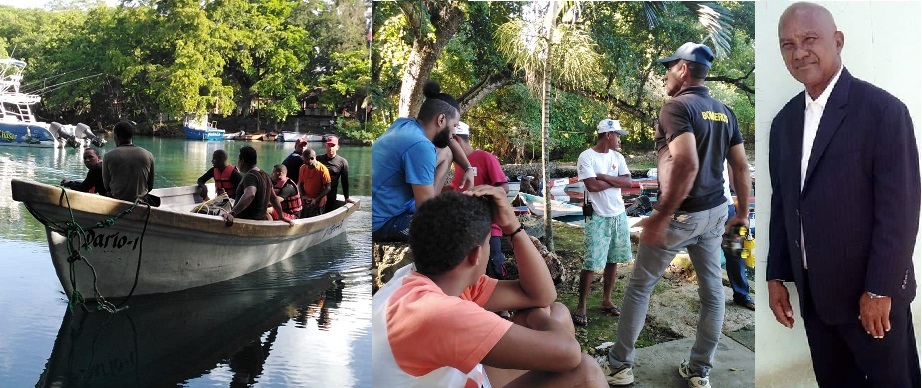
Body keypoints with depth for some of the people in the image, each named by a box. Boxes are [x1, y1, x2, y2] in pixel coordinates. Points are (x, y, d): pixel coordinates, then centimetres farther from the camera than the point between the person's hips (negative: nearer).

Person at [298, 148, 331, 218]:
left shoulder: (322, 169, -15)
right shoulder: (303, 168, 0)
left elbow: (327, 188, -13)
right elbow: (301, 184, 10)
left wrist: (316, 200, -19)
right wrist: (303, 196, -7)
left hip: (318, 204, -5)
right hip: (306, 203, 5)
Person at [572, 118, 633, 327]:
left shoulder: (618, 157, 9)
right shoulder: (586, 157, -10)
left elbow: (628, 182, -2)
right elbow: (592, 185, -20)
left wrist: (604, 177, -13)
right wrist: (615, 181, -6)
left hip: (619, 215, 7)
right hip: (598, 218, -6)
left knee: (613, 260, 12)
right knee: (591, 264, -6)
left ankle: (607, 300, 25)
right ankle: (581, 306, 3)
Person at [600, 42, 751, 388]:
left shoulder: (676, 107, -15)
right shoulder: (725, 112, 9)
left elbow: (687, 164, -28)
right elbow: (741, 167, 12)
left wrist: (661, 215, -26)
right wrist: (742, 212, 22)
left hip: (680, 214, -7)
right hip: (715, 212, 7)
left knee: (639, 287, 6)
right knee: (712, 291, 12)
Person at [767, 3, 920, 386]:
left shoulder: (884, 110, -11)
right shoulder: (784, 121, 7)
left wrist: (880, 289, -16)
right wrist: (776, 275, 7)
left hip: (872, 292, -5)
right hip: (813, 293, 5)